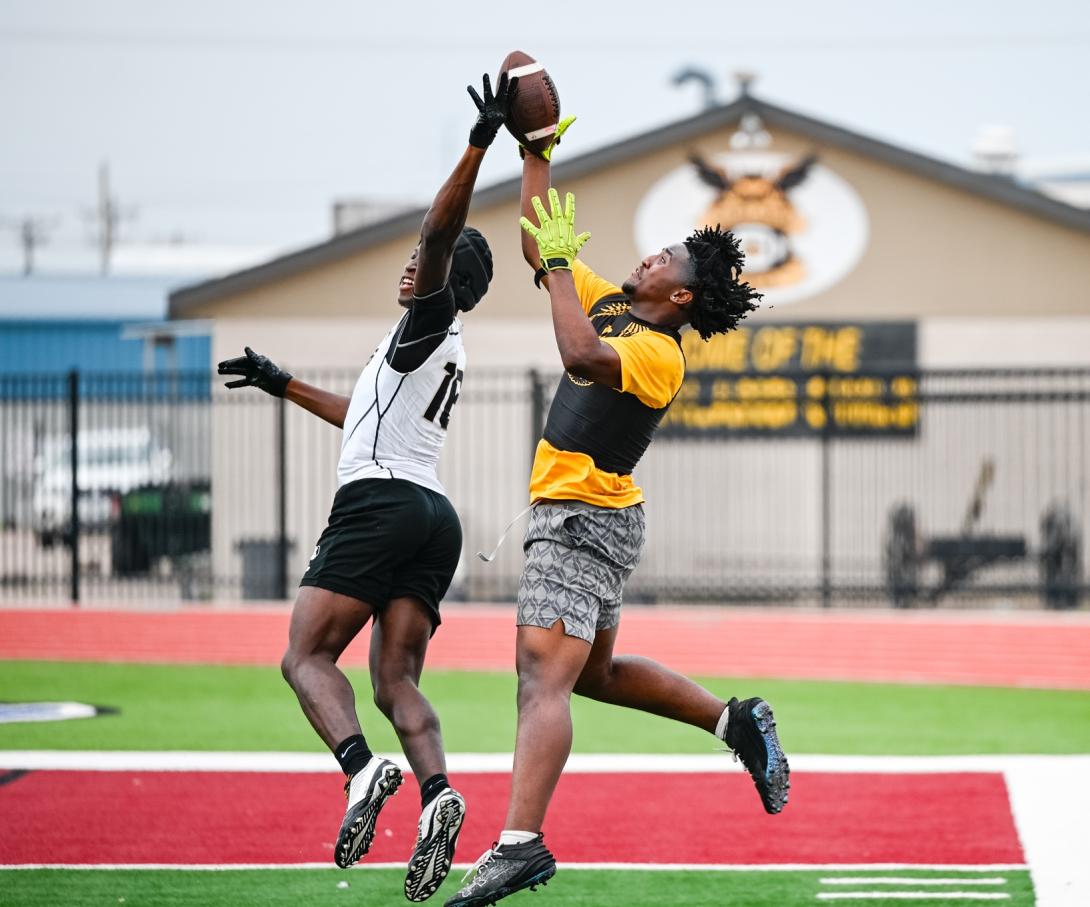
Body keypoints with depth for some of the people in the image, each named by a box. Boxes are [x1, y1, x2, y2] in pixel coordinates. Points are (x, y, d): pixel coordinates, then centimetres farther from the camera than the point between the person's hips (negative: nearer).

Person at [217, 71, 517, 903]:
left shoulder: (430, 321, 1)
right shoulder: (445, 355, 27)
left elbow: (439, 234, -18)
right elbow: (369, 416, 42)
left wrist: (478, 148, -26)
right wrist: (283, 385, 50)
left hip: (380, 504, -9)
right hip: (433, 518, 9)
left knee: (308, 656, -9)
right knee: (396, 682, 2)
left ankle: (361, 768, -33)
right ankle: (437, 791, -23)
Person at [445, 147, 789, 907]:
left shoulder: (657, 353, -15)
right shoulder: (609, 305, 11)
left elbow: (583, 357, -35)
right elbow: (538, 244, 19)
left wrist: (560, 262, -27)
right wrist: (537, 154, 13)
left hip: (584, 521, -10)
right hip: (581, 518, 10)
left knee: (544, 675, -20)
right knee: (594, 673, 22)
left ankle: (520, 843, -30)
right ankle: (736, 721, 30)